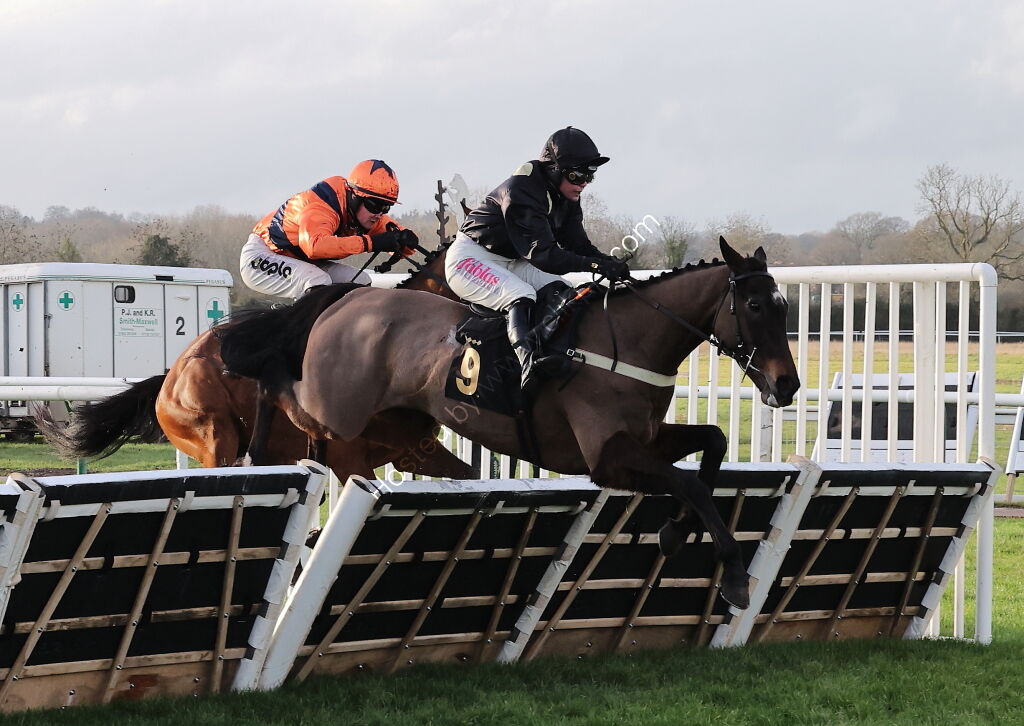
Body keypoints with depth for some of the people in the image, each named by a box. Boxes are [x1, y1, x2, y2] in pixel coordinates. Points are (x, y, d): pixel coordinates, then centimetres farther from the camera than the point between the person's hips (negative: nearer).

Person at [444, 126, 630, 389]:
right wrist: (595, 265, -43)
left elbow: (578, 245, -2)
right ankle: (527, 360, -49)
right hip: (471, 258, -10)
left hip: (511, 263, 10)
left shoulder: (566, 199, -1)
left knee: (563, 292, -9)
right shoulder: (521, 191, -29)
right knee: (521, 295, -34)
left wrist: (611, 264, -23)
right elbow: (543, 254, -35)